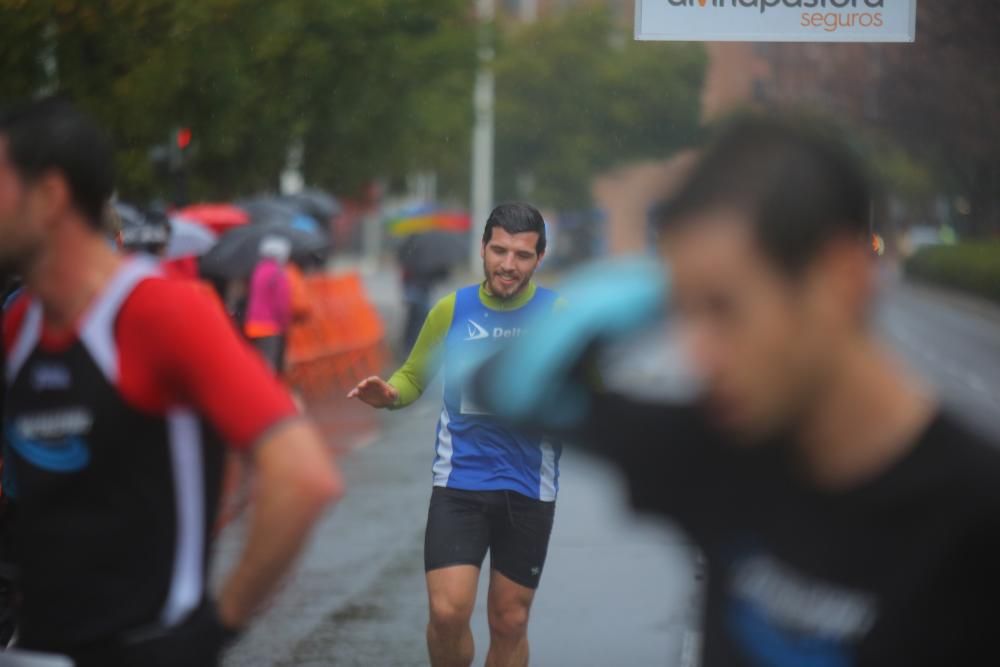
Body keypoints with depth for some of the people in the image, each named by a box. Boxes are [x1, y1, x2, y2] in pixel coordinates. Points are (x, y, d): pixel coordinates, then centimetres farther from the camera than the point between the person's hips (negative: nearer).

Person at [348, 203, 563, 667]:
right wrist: (389, 394, -10)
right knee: (448, 612, -12)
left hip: (529, 489, 0)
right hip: (459, 481, 0)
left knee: (510, 623, 8)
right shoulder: (451, 310, 0)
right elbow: (414, 375, 12)